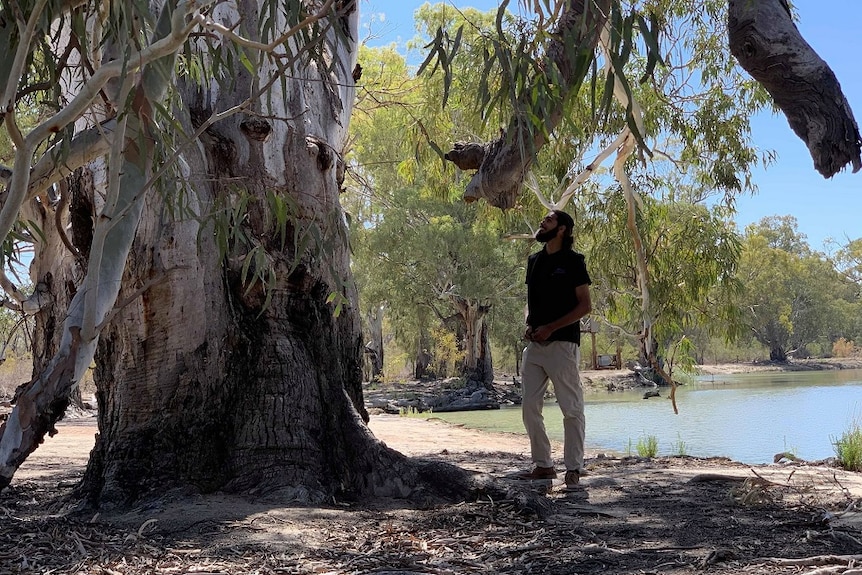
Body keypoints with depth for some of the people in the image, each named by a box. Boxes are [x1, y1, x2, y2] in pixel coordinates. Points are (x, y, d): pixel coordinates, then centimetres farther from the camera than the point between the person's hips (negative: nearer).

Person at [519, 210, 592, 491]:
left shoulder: (572, 260, -4)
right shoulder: (534, 260, 16)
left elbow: (585, 305, -7)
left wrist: (550, 328, -14)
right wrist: (528, 325, 3)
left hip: (562, 343, -7)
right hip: (534, 343, 7)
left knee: (572, 409, -2)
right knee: (529, 407, 5)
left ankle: (573, 469, 3)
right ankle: (543, 465, 15)